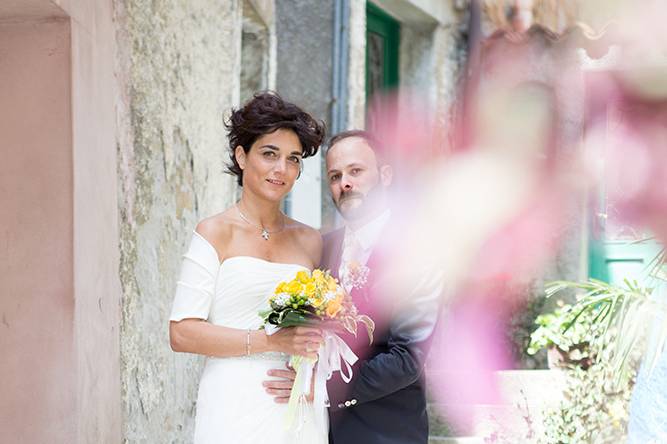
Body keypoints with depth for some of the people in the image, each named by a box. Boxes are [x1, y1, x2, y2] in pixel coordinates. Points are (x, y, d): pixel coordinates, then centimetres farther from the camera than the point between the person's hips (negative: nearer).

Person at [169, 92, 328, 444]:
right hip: (237, 411, -4)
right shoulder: (215, 233, -2)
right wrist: (271, 341, -16)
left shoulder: (310, 241, 11)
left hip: (299, 412, 4)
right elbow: (182, 333, -10)